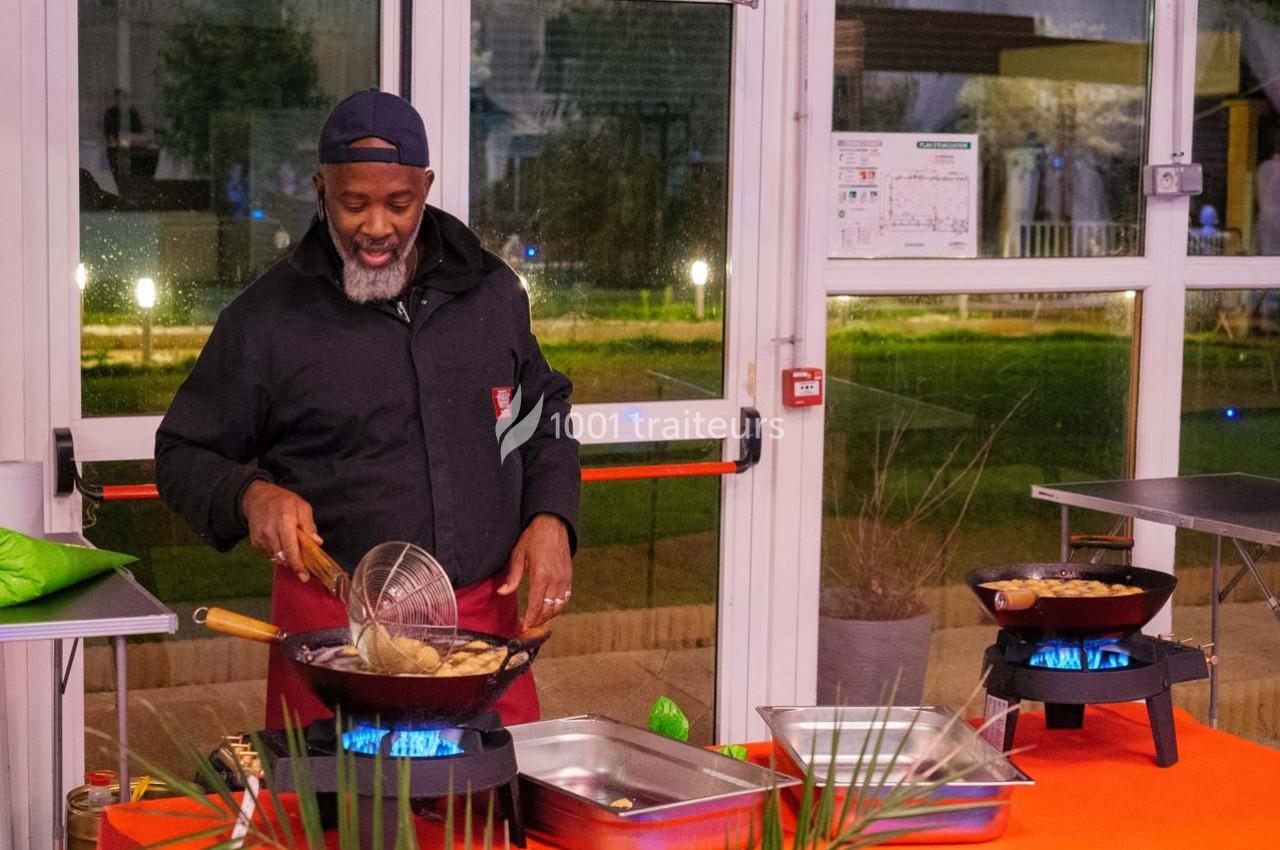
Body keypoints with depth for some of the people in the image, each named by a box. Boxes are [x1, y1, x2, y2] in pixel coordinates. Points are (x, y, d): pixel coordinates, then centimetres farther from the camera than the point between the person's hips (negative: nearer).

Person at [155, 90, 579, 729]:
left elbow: (544, 417, 20)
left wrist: (550, 519, 3)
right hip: (332, 625, -2)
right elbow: (183, 456, 6)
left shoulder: (492, 292, 9)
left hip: (484, 617, 3)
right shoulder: (267, 317, -1)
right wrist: (251, 496, -15)